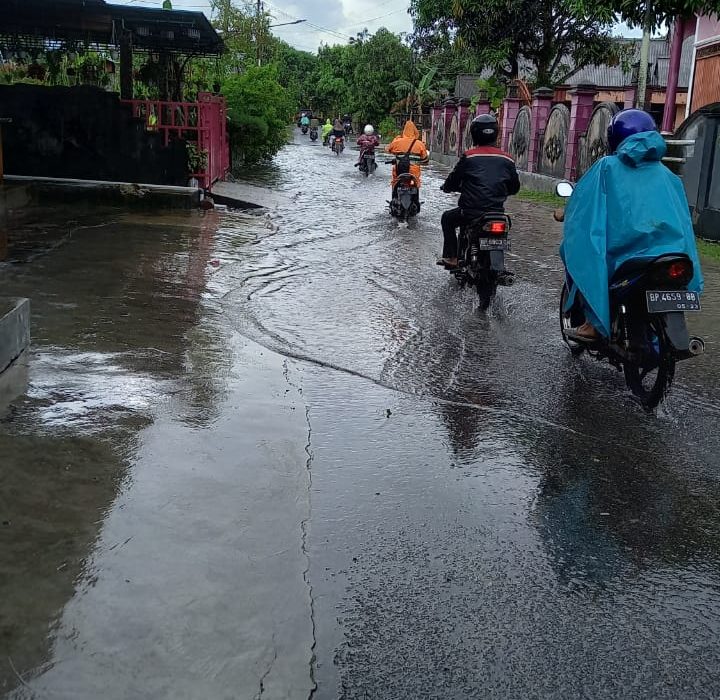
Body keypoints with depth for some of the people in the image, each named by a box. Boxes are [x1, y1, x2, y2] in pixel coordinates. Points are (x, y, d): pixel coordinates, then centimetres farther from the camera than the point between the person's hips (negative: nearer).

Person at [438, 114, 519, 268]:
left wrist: (446, 187, 24)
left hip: (471, 211, -4)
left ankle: (451, 257, 16)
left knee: (447, 218, 24)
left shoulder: (468, 156, -6)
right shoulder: (507, 159, 5)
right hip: (497, 212, 4)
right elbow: (514, 188, 13)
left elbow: (452, 181, 1)